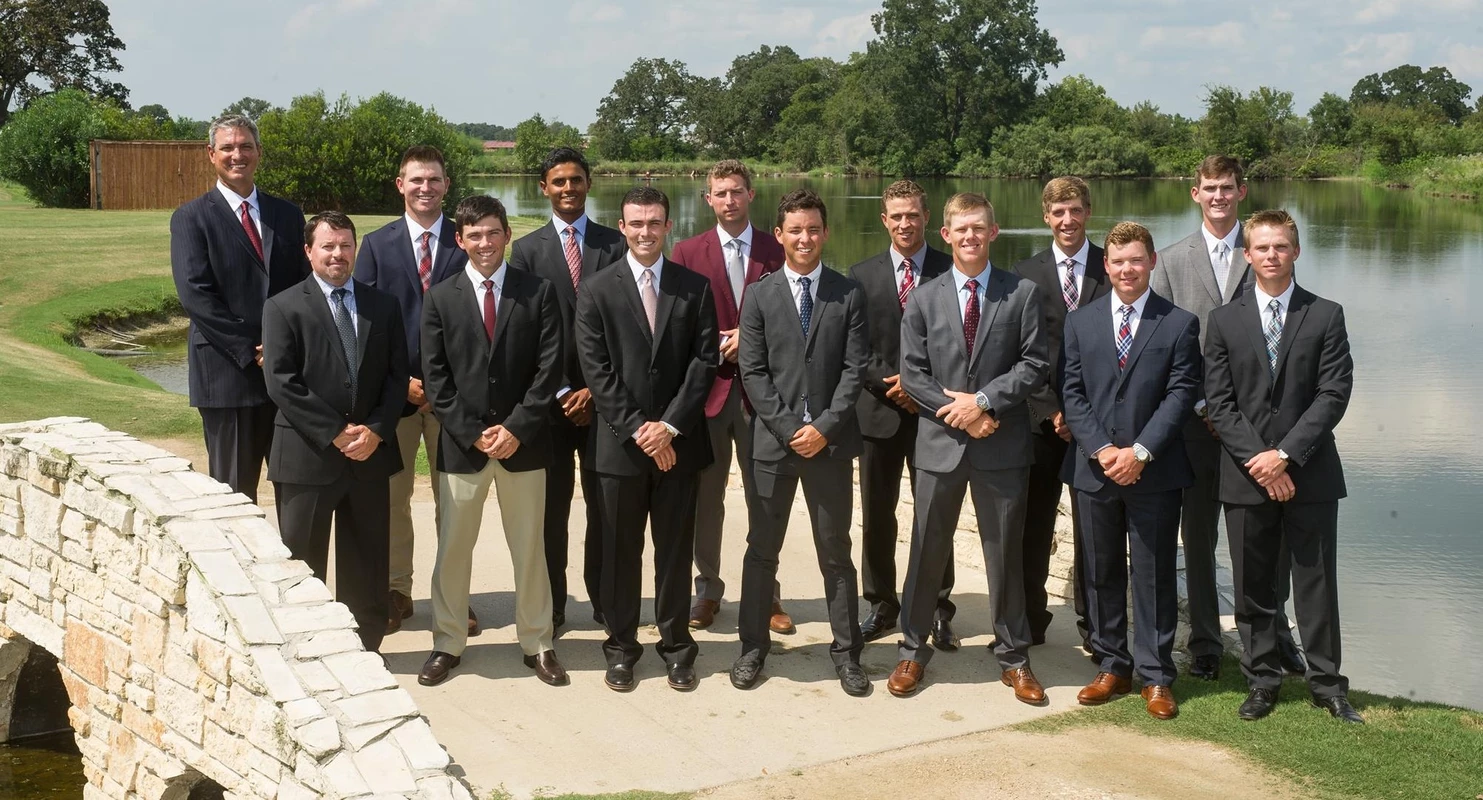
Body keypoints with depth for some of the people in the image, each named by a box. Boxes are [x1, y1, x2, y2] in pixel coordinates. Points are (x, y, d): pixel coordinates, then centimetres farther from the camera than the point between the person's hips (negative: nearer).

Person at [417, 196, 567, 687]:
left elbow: (549, 366, -4)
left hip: (523, 441, 0)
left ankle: (537, 644, 19)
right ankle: (448, 644, 19)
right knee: (453, 549, 7)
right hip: (460, 443, 1)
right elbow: (435, 376, -1)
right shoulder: (441, 298, 3)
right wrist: (472, 434, -10)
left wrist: (516, 428, -11)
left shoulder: (538, 292, 1)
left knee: (530, 548, 8)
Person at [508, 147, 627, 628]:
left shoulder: (614, 245, 4)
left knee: (605, 503, 5)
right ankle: (551, 604, 13)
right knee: (551, 506, 4)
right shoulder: (527, 250, 4)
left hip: (602, 396, 0)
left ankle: (605, 600, 16)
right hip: (549, 399, 0)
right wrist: (559, 392, -7)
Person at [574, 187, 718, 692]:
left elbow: (705, 360, -1)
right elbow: (597, 370, -5)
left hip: (678, 440, 1)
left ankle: (676, 643, 20)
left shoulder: (695, 288, 5)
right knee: (621, 550, 8)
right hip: (620, 442, -1)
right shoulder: (598, 291, 0)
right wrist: (637, 429, -12)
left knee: (675, 547, 8)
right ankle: (621, 645, 19)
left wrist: (669, 425, -10)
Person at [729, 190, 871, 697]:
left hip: (831, 441, 0)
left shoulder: (848, 294, 3)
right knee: (762, 550, 8)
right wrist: (789, 427, -10)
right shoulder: (760, 295, 3)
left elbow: (855, 368, -2)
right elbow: (752, 372, -2)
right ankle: (753, 646, 19)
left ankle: (846, 652, 15)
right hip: (774, 440, 0)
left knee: (836, 550, 7)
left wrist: (825, 426, -11)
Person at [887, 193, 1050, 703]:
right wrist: (957, 411, -12)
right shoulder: (924, 299, 5)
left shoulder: (1022, 293, 2)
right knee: (927, 550, 8)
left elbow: (1035, 364, -4)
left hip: (1003, 445, -1)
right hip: (941, 442, 1)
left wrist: (984, 400, -15)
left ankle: (1013, 656, 20)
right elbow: (912, 373, 1)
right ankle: (913, 650, 22)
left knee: (1005, 551, 7)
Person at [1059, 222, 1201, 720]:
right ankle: (1112, 667, 22)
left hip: (1154, 472, -2)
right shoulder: (1080, 322, 8)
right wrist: (1102, 450, -10)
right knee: (1101, 574, 10)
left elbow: (1180, 395, -6)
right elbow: (1072, 393, 2)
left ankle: (1156, 676, 12)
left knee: (1154, 575, 3)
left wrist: (1139, 452, -15)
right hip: (1094, 469, 3)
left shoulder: (1179, 324, 0)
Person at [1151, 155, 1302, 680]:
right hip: (1196, 419, 1)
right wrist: (1200, 404, -7)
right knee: (1198, 536, 7)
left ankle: (1274, 634, 20)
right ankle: (1204, 643, 18)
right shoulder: (1172, 260, 6)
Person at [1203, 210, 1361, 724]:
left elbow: (1334, 394, -5)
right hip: (1245, 474, 1)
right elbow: (1219, 401, 0)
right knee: (1253, 587, 7)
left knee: (1316, 582, 4)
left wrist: (1285, 454, -14)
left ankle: (1327, 684, 15)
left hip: (1309, 473, -1)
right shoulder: (1225, 320, 6)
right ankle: (1262, 681, 19)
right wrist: (1257, 460, -11)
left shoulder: (1326, 316, 3)